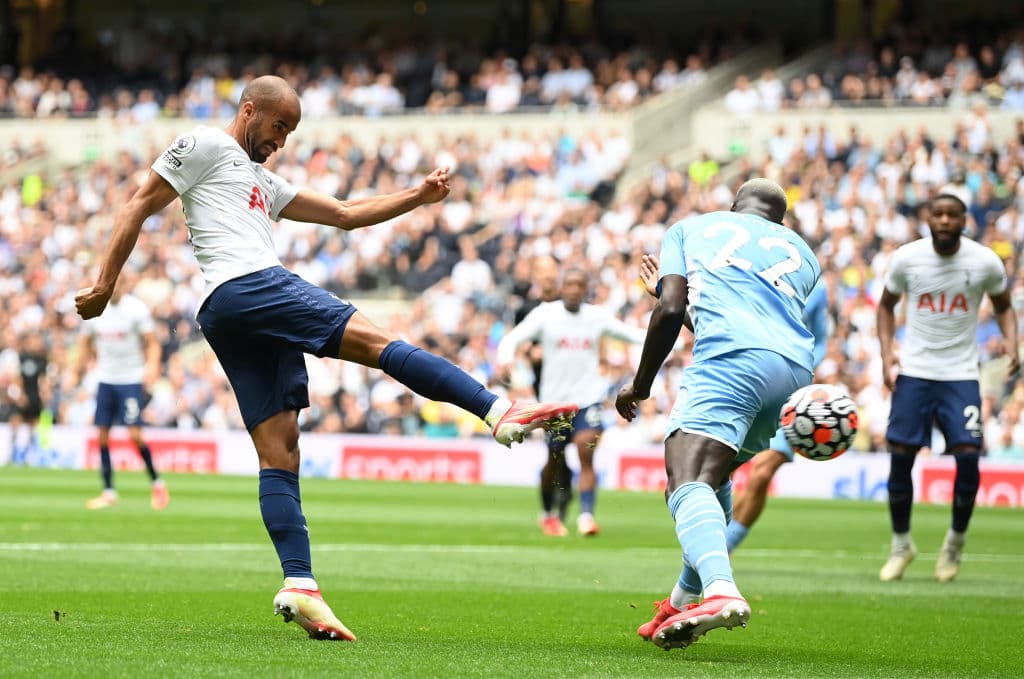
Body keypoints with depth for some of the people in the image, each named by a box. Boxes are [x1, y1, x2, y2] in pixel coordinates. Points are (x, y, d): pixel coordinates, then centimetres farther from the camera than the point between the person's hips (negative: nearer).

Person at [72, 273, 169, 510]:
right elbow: (86, 344, 16)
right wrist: (76, 372, 11)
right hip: (105, 379, 5)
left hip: (132, 379, -5)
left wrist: (152, 365, -24)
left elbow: (152, 342, -7)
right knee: (102, 435, 0)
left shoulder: (136, 309, -9)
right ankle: (108, 492, 8)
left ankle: (157, 483, 4)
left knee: (134, 433, -13)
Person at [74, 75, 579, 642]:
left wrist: (418, 197, 25)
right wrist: (104, 285, -3)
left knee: (279, 452, 0)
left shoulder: (264, 184, 34)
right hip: (245, 286, -9)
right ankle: (500, 413, -24)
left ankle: (299, 586, -6)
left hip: (229, 320, 9)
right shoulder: (204, 146, 8)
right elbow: (138, 208, 3)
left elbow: (345, 214, 33)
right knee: (378, 342, -16)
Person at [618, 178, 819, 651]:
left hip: (733, 357, -6)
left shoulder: (690, 228, 23)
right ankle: (684, 601, 32)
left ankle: (720, 592, -48)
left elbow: (671, 309, 9)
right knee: (713, 474, 28)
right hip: (797, 366, 6)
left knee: (688, 482, -21)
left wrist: (640, 384, 18)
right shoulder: (801, 252, 33)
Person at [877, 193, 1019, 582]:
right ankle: (901, 544, 16)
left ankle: (956, 541, 11)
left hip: (961, 375, -1)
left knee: (968, 455, -12)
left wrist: (1011, 343, -8)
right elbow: (886, 305, 11)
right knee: (900, 457, -3)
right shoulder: (906, 259, -5)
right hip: (914, 372, 1)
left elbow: (1003, 305, 11)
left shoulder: (985, 262, -6)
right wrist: (887, 351, -3)